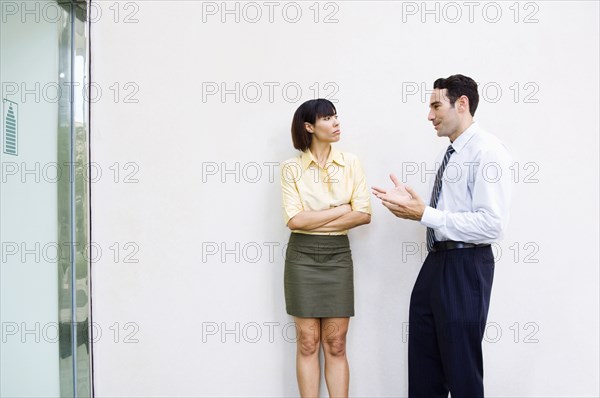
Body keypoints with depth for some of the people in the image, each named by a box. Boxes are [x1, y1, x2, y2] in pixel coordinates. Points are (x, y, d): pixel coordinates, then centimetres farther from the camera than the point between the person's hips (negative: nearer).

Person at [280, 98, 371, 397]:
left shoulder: (350, 162, 3)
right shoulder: (291, 168, -3)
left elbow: (364, 214, -6)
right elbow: (295, 220, -13)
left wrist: (315, 221, -11)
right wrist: (342, 209, -10)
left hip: (338, 256, 2)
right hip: (302, 257, -2)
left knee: (336, 344, 5)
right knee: (308, 343, 4)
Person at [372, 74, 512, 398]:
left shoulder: (487, 150, -15)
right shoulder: (449, 153, 13)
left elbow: (492, 225, -24)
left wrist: (424, 214, -23)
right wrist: (411, 204, 1)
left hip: (466, 267, -9)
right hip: (437, 261, 9)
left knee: (461, 368, 5)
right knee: (423, 363, 18)